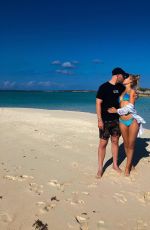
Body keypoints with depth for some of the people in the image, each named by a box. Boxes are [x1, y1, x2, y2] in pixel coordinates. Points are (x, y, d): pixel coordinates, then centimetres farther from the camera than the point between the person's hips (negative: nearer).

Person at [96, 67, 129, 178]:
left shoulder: (120, 87, 8)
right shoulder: (104, 87, -11)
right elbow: (98, 103, -13)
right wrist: (100, 120, -18)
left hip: (116, 119, 6)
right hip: (105, 120, -6)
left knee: (115, 141, 12)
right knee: (103, 143, -1)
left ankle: (115, 165, 27)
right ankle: (100, 168, 11)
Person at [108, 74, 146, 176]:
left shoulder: (132, 91, 0)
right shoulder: (122, 92, 15)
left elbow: (129, 107, -9)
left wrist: (116, 111, -7)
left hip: (133, 120, -5)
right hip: (123, 121, 5)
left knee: (131, 145, 4)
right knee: (126, 144, 11)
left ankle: (127, 167, 16)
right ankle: (130, 163, 30)